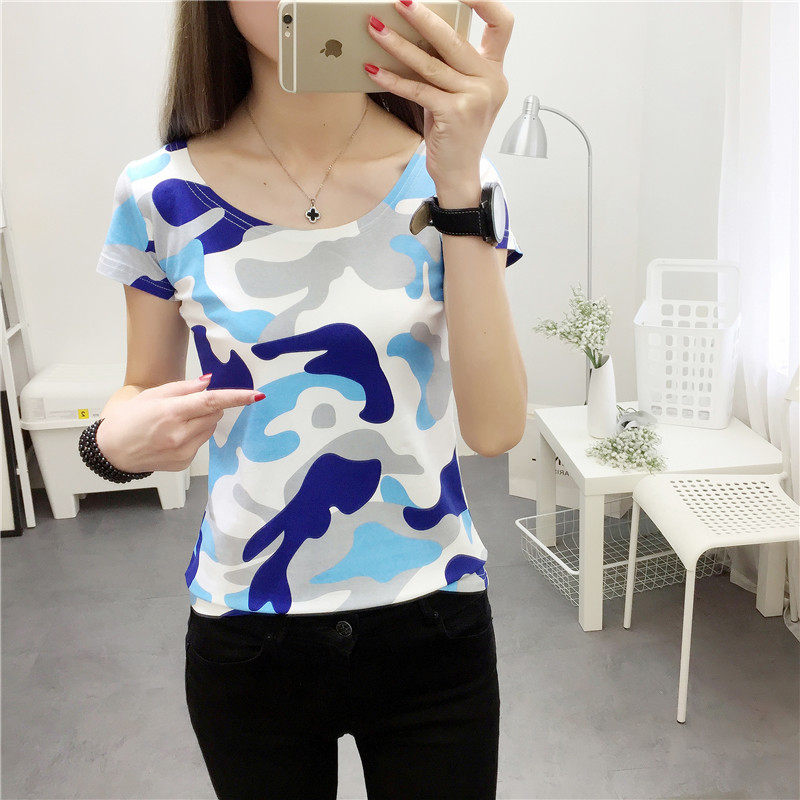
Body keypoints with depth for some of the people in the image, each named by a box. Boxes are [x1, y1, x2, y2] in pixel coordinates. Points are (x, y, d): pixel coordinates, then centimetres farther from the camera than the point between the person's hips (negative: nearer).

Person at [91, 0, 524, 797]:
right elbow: (143, 389, 7)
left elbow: (498, 425, -17)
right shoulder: (162, 193, -6)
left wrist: (460, 179, -24)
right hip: (243, 630, 1)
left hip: (430, 623, 0)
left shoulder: (446, 177, -7)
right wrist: (118, 439, -16)